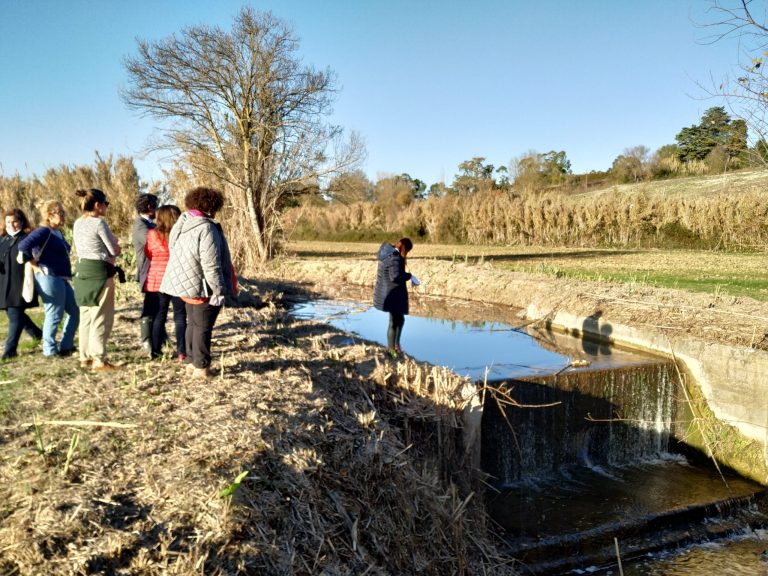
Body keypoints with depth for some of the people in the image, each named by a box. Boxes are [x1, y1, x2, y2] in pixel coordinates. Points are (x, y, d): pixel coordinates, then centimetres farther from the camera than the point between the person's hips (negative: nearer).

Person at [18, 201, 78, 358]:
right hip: (49, 278, -9)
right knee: (54, 315, -1)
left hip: (62, 279, 9)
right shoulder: (43, 231, -13)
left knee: (74, 311, 13)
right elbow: (23, 246, -24)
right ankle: (50, 350, 12)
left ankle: (66, 346, 22)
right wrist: (35, 265, -15)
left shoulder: (58, 232, 14)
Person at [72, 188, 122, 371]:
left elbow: (79, 250, 17)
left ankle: (85, 357, 21)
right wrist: (116, 245, 11)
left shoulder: (77, 224, 11)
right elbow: (115, 251, -11)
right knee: (101, 318, -3)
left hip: (82, 271, 9)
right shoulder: (99, 223, -14)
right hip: (99, 272, -8)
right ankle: (99, 360, -2)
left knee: (86, 316, 14)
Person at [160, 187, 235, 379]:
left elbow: (176, 255, 14)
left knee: (193, 323, 19)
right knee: (203, 327, 2)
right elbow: (211, 265, -24)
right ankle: (201, 367, 9)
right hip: (203, 287, -9)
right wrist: (218, 290, -16)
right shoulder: (206, 229, -22)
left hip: (185, 284, 9)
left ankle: (191, 362, 28)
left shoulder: (182, 224, 6)